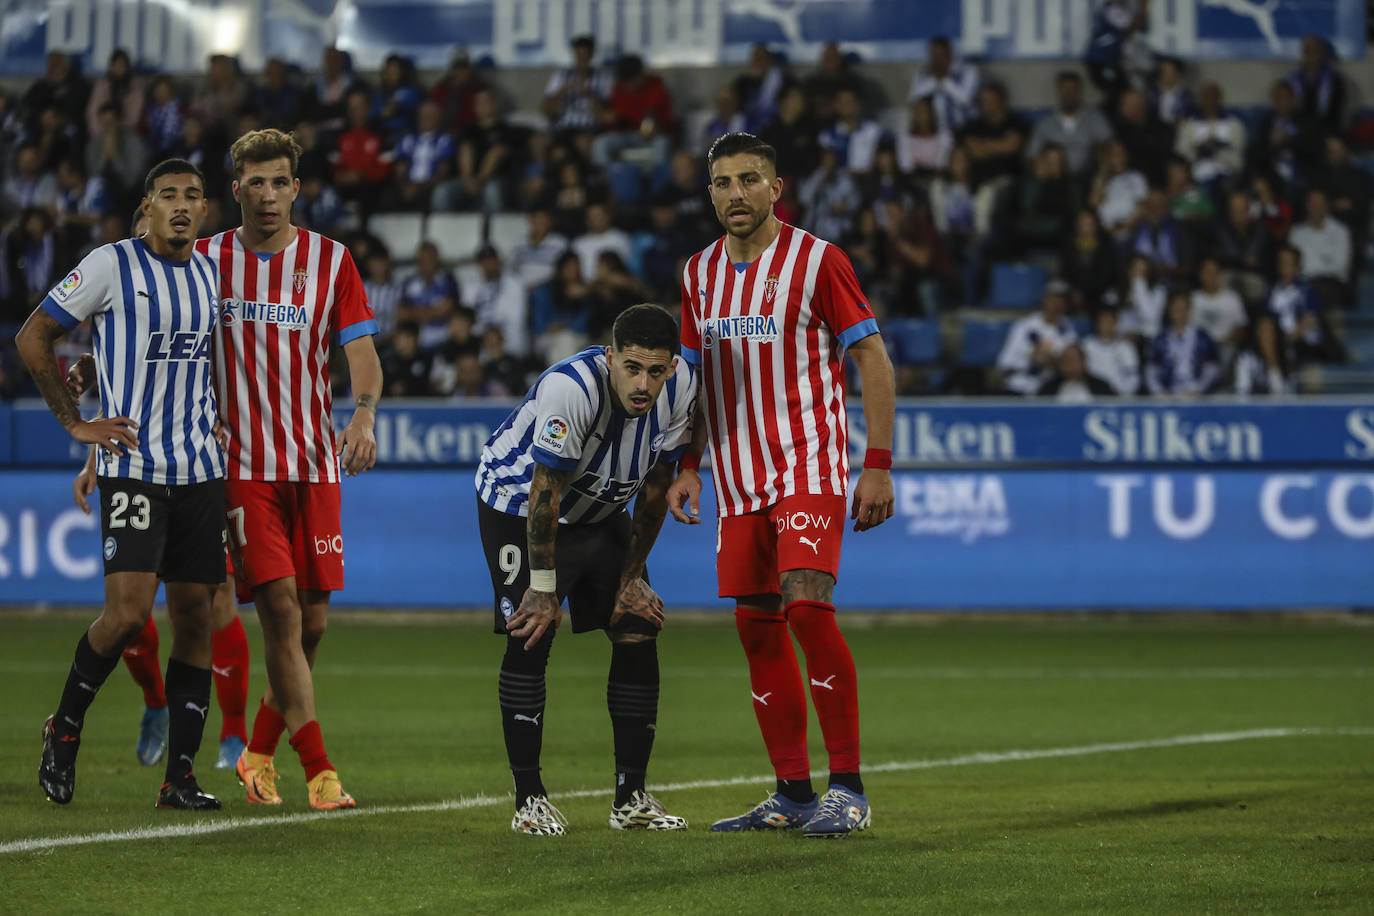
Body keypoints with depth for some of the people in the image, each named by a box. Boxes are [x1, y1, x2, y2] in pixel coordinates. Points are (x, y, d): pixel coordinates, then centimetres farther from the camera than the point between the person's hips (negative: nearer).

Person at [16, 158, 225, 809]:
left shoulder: (211, 273, 12)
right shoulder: (112, 265, -6)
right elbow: (32, 336, -1)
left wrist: (214, 421, 15)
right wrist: (74, 422, -3)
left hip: (201, 469, 6)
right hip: (133, 468, -6)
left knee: (195, 615, 1)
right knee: (128, 612, -16)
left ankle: (179, 776, 6)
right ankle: (65, 725, 9)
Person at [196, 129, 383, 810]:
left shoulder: (330, 260, 4)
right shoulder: (206, 260, 3)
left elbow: (362, 352, -2)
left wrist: (364, 415, -21)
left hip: (314, 463, 2)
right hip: (240, 464, -2)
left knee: (312, 619, 3)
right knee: (279, 609, -12)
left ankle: (259, 751, 23)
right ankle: (319, 771, -11)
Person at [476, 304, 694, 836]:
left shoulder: (680, 388, -19)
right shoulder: (570, 388, -37)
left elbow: (655, 489, -6)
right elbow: (544, 494, -28)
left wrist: (632, 577, -1)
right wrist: (542, 587, -21)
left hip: (600, 511, 5)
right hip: (518, 502, -5)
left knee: (638, 633, -4)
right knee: (531, 636, -17)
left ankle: (631, 799, 2)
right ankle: (529, 800, -10)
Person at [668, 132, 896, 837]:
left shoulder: (817, 260, -6)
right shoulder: (699, 273, 11)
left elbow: (873, 359, -6)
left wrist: (878, 465, -11)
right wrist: (688, 466, 11)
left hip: (809, 465, -6)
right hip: (736, 478, 6)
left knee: (806, 606, -19)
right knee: (757, 626, 5)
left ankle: (847, 789, -14)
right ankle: (792, 793, 13)